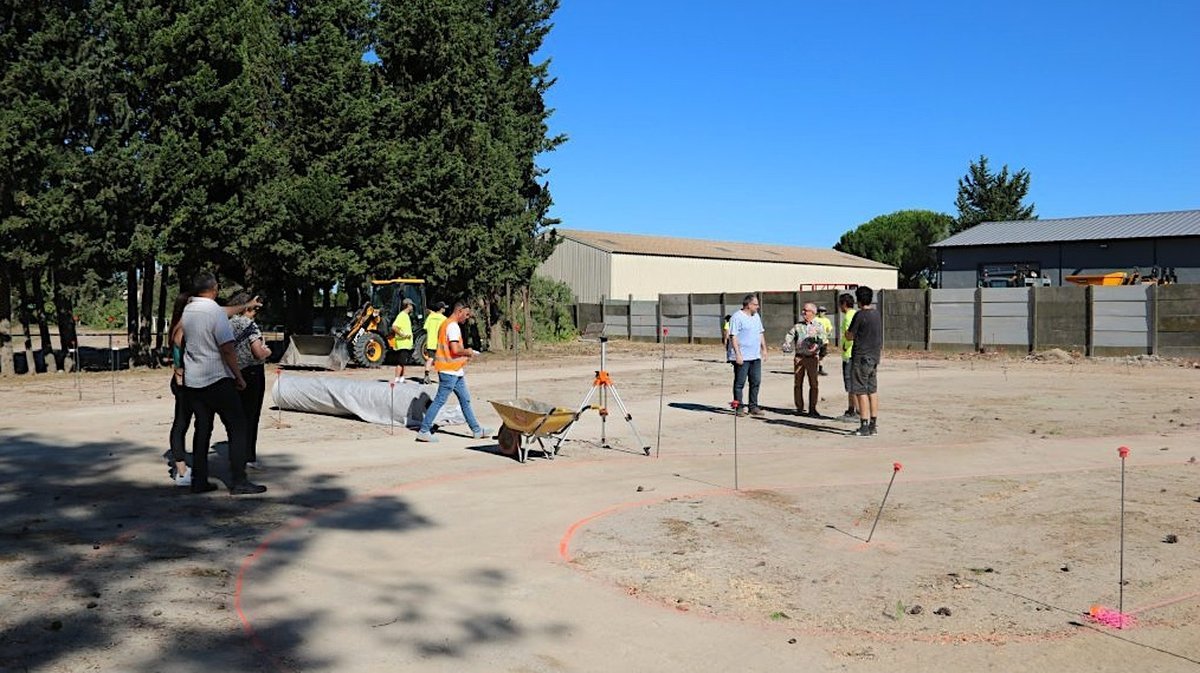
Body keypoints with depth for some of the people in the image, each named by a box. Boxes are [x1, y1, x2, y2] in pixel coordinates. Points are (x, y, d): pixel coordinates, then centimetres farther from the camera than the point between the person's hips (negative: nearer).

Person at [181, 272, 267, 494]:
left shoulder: (186, 311, 5)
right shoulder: (216, 312, -16)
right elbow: (227, 350, -19)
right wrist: (239, 377, -7)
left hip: (192, 380, 7)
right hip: (217, 380, -7)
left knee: (202, 428, 12)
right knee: (237, 426, 0)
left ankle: (199, 481, 13)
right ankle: (238, 481, -3)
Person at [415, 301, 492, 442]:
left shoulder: (446, 324, 15)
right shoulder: (453, 326, -17)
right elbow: (455, 349, -28)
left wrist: (464, 353, 14)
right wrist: (468, 352, -10)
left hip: (455, 371, 11)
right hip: (450, 370, -11)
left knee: (465, 400, 13)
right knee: (439, 401, -5)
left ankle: (476, 430, 19)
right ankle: (424, 431, 1)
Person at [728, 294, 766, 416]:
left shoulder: (756, 316, 14)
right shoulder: (737, 317, -11)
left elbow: (761, 333, 23)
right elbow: (733, 337, -15)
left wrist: (764, 348, 17)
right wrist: (737, 354, -19)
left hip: (756, 356, 8)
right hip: (742, 357, -8)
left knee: (756, 382, 9)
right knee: (739, 383, 0)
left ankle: (753, 407, 17)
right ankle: (739, 407, 7)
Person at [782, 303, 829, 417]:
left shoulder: (819, 325, 5)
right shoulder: (798, 325, 13)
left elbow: (823, 338, -7)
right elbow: (789, 335, 9)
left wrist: (817, 345, -26)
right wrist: (787, 345, -11)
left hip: (812, 358, -2)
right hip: (799, 357, 2)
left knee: (814, 384, -3)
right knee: (797, 383, 4)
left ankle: (812, 409, 4)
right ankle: (799, 408, 13)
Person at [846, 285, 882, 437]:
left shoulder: (860, 315, -14)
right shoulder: (877, 314, 10)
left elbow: (849, 336, -8)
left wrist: (847, 331, 11)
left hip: (861, 357, -8)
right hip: (874, 357, 8)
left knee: (861, 392, -5)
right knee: (872, 391, 12)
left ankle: (864, 427, -7)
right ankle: (873, 425, 16)